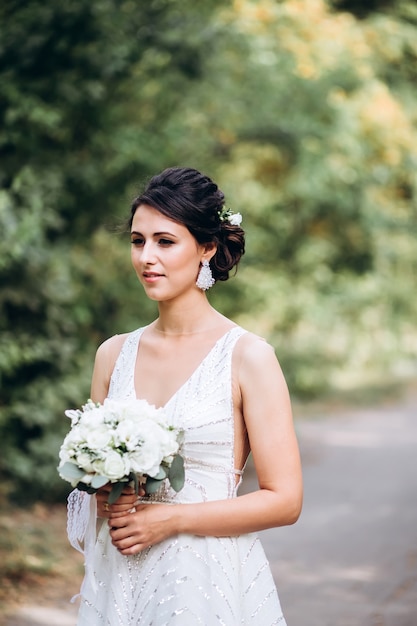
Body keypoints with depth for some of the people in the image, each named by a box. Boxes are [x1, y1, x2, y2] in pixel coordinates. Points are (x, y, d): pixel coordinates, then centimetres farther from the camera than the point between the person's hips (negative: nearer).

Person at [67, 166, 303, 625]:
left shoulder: (247, 357, -10)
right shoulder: (114, 355, 4)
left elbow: (284, 500, -11)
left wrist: (169, 519, -14)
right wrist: (108, 502, -7)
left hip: (210, 584, -4)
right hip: (118, 582, 4)